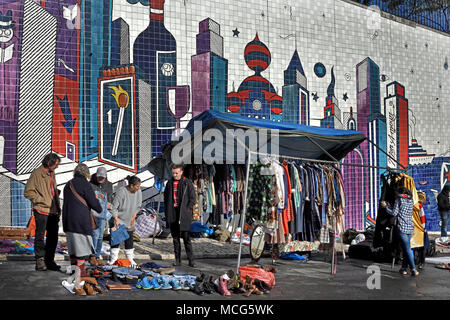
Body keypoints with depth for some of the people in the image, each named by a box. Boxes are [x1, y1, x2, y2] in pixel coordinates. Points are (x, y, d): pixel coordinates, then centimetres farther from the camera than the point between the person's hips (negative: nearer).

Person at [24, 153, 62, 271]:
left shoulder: (52, 174, 17)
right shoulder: (37, 174, -8)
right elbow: (28, 192, -11)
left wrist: (58, 208, 15)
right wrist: (42, 201, -16)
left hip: (53, 212, 8)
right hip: (42, 211, -8)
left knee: (53, 237, 10)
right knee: (40, 236, -1)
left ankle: (49, 261, 18)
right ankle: (40, 260, 7)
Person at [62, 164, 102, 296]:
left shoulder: (68, 185, 12)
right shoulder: (85, 184, -9)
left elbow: (66, 203, 16)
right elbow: (94, 203, -8)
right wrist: (100, 209, 12)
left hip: (68, 222, 8)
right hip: (82, 222, -7)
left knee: (73, 249, 15)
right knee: (82, 251, -5)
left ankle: (75, 274, 27)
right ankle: (77, 283, -7)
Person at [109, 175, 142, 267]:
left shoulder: (138, 192, -10)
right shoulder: (121, 192, -25)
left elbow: (138, 207, 5)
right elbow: (114, 207, -17)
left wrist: (133, 218, 2)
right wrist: (116, 220, -16)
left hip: (129, 221, 4)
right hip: (119, 219, -4)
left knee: (129, 239, 6)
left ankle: (130, 259, 14)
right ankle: (113, 258, 7)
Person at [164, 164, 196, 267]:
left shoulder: (187, 183, -2)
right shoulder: (169, 183, 12)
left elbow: (193, 198, -1)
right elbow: (166, 198, 19)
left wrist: (188, 209, -10)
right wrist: (167, 211, 9)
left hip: (184, 214, -5)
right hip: (172, 214, 5)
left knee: (186, 238, -6)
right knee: (175, 238, 8)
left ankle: (191, 260, -3)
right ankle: (177, 260, 14)